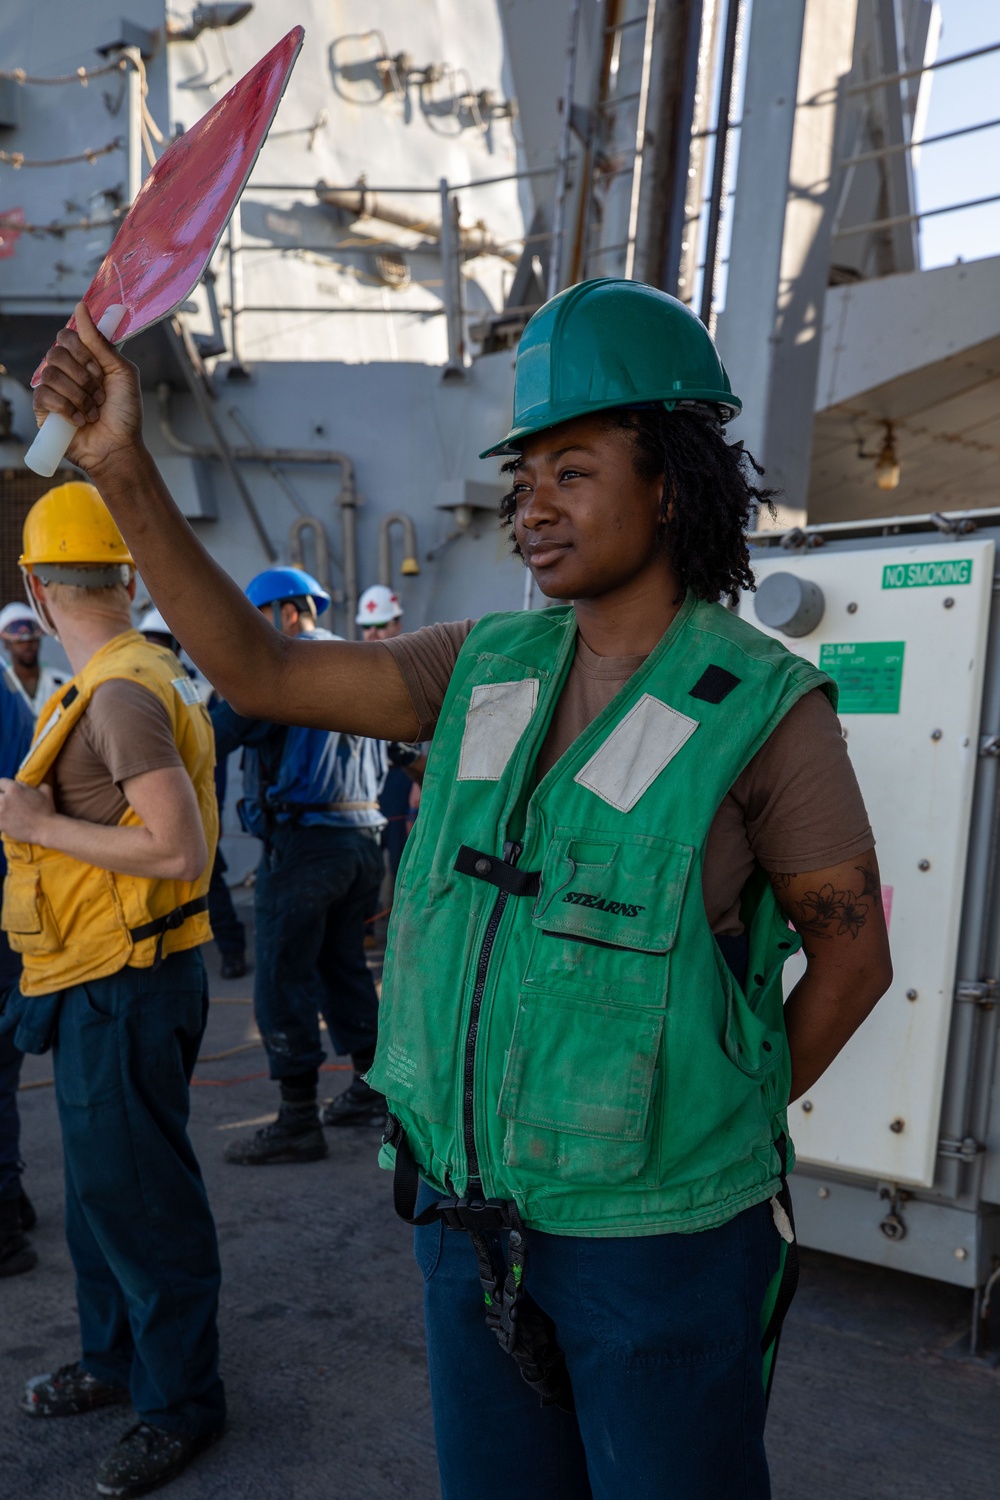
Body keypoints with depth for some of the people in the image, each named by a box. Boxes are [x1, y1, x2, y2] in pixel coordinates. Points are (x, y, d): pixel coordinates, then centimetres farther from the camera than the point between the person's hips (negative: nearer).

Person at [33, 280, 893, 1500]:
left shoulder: (763, 704, -13)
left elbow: (853, 953, -6)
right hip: (471, 1214, 5)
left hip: (661, 1238, -4)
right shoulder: (490, 667, 0)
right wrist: (121, 464, -10)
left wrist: (716, 1129, -2)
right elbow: (257, 674, -3)